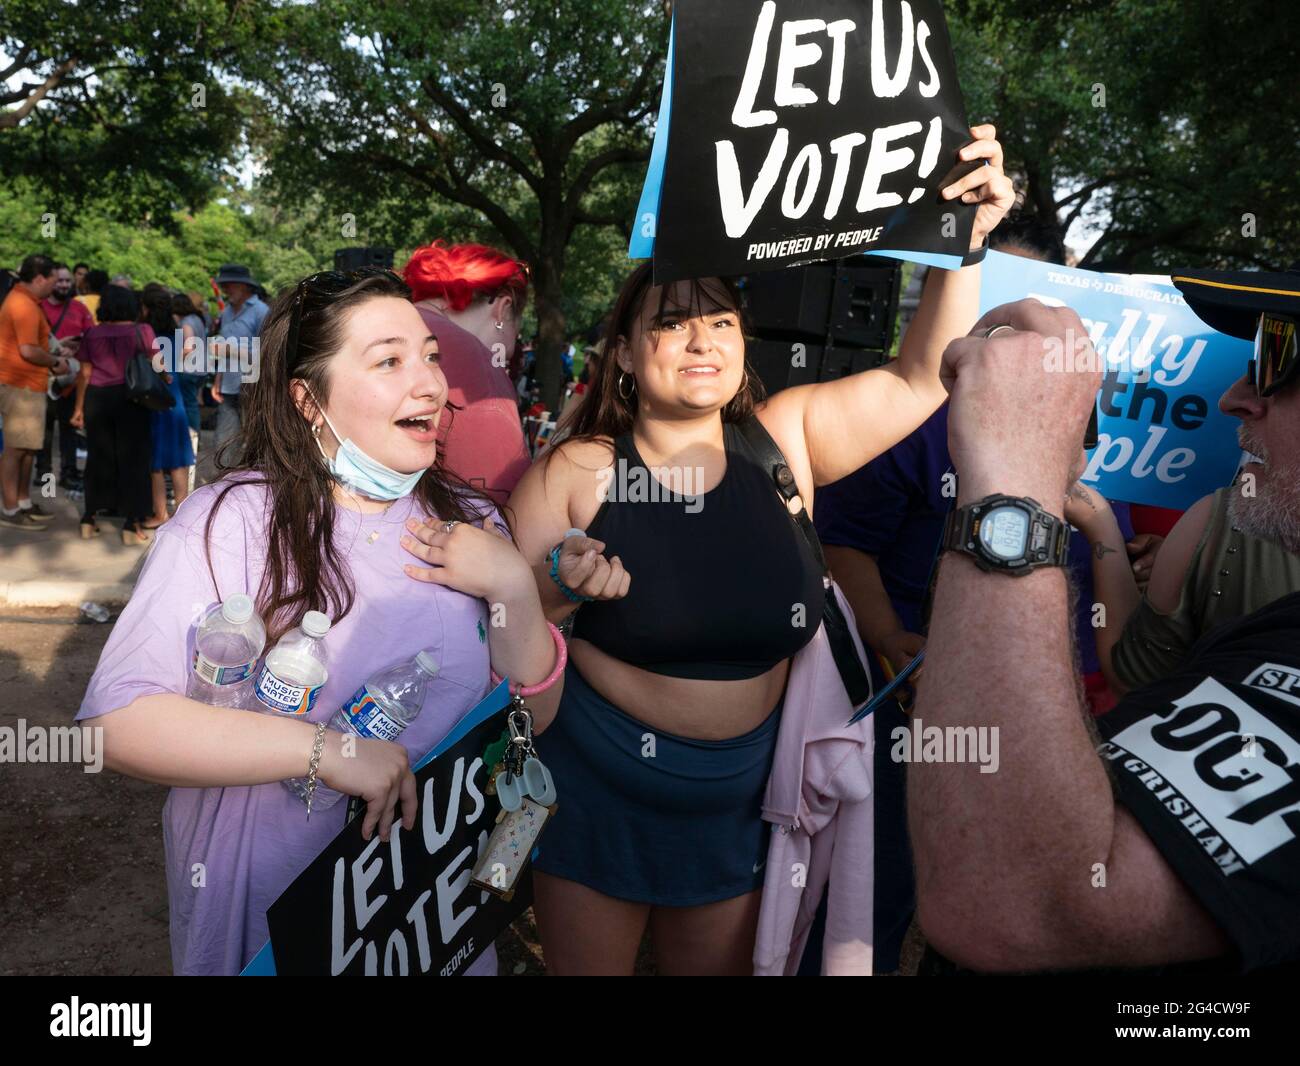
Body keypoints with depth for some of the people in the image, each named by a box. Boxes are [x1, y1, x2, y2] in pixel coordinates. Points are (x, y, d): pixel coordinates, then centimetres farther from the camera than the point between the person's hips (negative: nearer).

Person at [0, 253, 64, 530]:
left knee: (28, 447, 16)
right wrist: (55, 362, -8)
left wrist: (52, 356, 13)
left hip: (25, 384, 10)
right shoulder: (24, 305, -17)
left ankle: (23, 502, 24)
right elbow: (28, 350, -23)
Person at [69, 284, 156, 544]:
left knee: (98, 458, 12)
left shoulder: (92, 333, 4)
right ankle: (131, 524, 3)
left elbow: (84, 373, 5)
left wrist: (79, 407, 11)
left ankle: (89, 519, 19)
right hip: (129, 398, -3)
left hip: (96, 398, 3)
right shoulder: (142, 331, -4)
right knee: (132, 458, 2)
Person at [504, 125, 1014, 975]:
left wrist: (965, 243, -13)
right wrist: (560, 587, -27)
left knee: (721, 963, 23)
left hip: (740, 794, 3)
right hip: (600, 784, -2)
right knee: (586, 965, 16)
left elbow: (922, 380, -4)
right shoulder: (573, 474, -12)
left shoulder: (783, 440, -6)